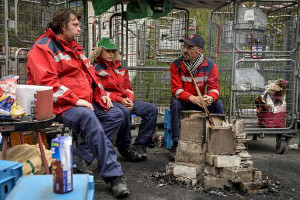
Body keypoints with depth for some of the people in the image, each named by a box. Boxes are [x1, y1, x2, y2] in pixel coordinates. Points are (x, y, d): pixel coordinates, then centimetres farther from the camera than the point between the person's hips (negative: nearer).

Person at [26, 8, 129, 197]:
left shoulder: (74, 47, 24)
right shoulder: (43, 48, -4)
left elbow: (89, 74, 25)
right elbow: (46, 82, -17)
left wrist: (101, 94, 9)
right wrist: (75, 100, -22)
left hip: (84, 104, 9)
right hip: (61, 106, -9)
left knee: (118, 113, -10)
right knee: (88, 117, -35)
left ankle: (82, 157, -14)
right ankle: (114, 176, -31)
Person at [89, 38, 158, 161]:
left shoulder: (119, 68, 23)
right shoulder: (95, 68, 1)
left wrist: (129, 100, 1)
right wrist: (120, 100, -16)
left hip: (125, 101, 7)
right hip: (108, 102, -7)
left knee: (152, 109, -10)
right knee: (125, 112, -38)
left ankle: (139, 145, -11)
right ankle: (124, 147, -17)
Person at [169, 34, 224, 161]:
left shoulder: (210, 66, -8)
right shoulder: (176, 65, -12)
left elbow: (214, 87, -11)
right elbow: (176, 89, -19)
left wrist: (210, 97, -37)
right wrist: (192, 98, -37)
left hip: (201, 102, 2)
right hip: (183, 101, -1)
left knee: (218, 104, -23)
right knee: (175, 104, -33)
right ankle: (176, 144, -27)